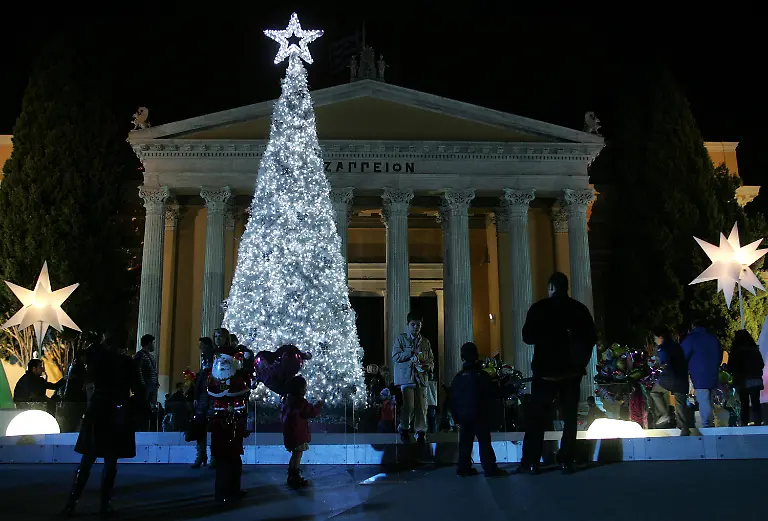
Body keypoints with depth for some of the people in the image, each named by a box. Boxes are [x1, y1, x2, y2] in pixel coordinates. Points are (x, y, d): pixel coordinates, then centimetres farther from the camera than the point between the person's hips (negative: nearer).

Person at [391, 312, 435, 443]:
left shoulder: (425, 342, 19)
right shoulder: (401, 339, 7)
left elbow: (431, 360, 19)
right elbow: (395, 356, -4)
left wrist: (428, 366, -5)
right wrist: (411, 352, -13)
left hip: (421, 378, 3)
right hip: (406, 377, -3)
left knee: (421, 407, -1)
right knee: (408, 405, -10)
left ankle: (421, 433, 10)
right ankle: (404, 429, 10)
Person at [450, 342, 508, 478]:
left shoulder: (458, 377, 3)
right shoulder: (482, 375, -10)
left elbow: (453, 400, 5)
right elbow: (493, 395, -8)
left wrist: (456, 417, 13)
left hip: (463, 416, 4)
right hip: (480, 416, -4)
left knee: (465, 443, 11)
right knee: (484, 442, -2)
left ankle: (464, 468, 14)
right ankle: (490, 469, -4)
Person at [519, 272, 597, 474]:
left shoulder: (539, 308, -6)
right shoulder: (580, 309, 2)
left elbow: (527, 337, -5)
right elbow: (591, 338, 8)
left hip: (546, 370, -2)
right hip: (572, 370, 2)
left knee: (537, 416, 4)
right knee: (570, 416, 9)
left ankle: (530, 462, 2)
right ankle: (566, 461, 5)